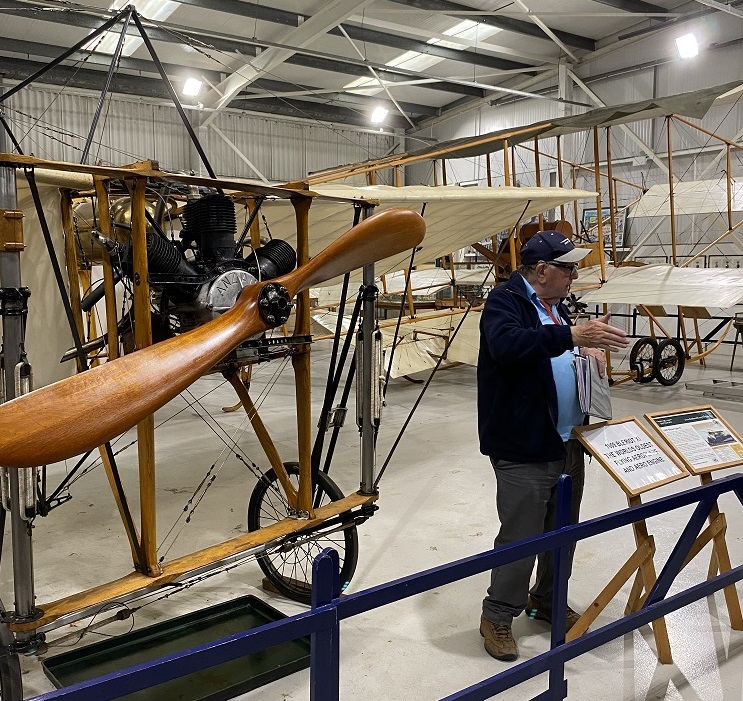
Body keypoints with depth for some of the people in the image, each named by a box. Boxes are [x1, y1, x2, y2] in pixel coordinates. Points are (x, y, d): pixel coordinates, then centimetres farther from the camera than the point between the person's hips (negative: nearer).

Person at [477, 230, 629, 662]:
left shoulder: (556, 305, 14)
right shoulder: (505, 302, -14)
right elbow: (507, 345, -35)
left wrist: (587, 349, 7)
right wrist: (572, 336, -43)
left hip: (568, 443, 9)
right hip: (525, 448, -9)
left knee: (563, 531, 19)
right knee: (520, 538, -1)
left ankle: (547, 600, 38)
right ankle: (498, 616, 18)